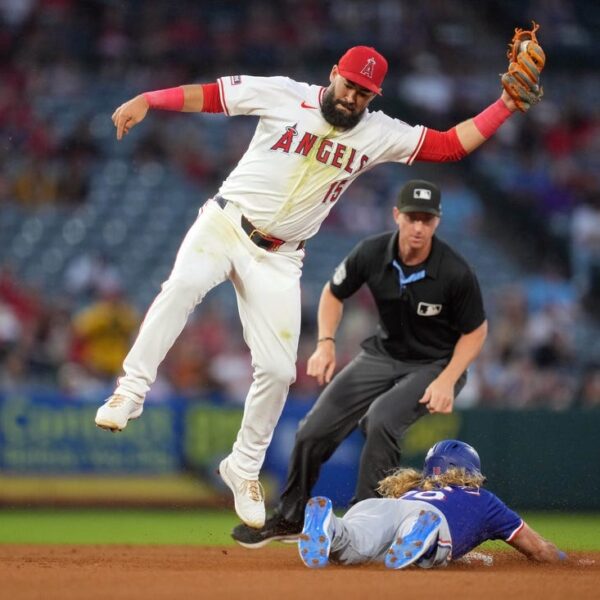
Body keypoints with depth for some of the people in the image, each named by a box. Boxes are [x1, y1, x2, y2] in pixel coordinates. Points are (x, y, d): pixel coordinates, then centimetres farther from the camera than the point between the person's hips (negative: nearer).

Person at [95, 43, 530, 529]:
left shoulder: (379, 135, 1)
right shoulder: (283, 96, -6)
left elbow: (452, 144, -2)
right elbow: (207, 95, -5)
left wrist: (506, 105, -11)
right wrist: (147, 100, -16)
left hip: (278, 257, 2)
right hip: (226, 224, -2)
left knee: (278, 369, -1)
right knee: (184, 284, -34)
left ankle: (244, 469, 19)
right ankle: (131, 390, -28)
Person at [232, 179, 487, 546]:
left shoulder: (456, 273, -25)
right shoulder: (372, 254, -15)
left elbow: (476, 330, -11)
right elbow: (334, 293, 4)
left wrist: (447, 380, -23)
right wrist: (326, 343, -11)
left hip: (436, 365, -5)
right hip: (385, 354, 5)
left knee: (381, 418, -32)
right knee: (315, 429, 0)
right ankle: (290, 518, 21)